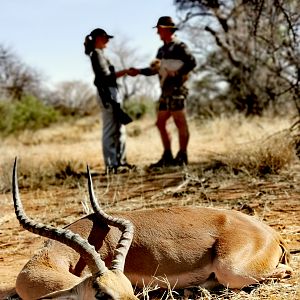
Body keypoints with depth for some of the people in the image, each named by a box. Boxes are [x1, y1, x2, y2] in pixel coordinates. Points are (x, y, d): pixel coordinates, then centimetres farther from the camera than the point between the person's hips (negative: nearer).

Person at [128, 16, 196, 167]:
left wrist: (177, 75, -16)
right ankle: (167, 157, 15)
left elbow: (191, 62, -15)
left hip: (176, 89, -9)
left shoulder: (179, 46, -6)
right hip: (165, 91, 10)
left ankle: (182, 157, -1)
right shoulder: (162, 50, 20)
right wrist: (139, 71, 17)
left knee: (180, 122, -6)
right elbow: (155, 69, 24)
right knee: (160, 123, 9)